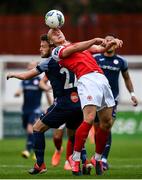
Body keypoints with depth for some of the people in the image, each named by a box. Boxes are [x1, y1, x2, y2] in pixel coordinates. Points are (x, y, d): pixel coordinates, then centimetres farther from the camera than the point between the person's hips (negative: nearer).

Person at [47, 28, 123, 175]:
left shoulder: (82, 44, 32)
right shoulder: (57, 51, 13)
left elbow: (100, 49, 24)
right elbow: (75, 49, -4)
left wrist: (112, 43, 3)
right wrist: (95, 40, -13)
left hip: (101, 78, 6)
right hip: (87, 79, -6)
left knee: (107, 123, 2)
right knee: (89, 119, -22)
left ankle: (97, 158, 16)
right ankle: (75, 158, -12)